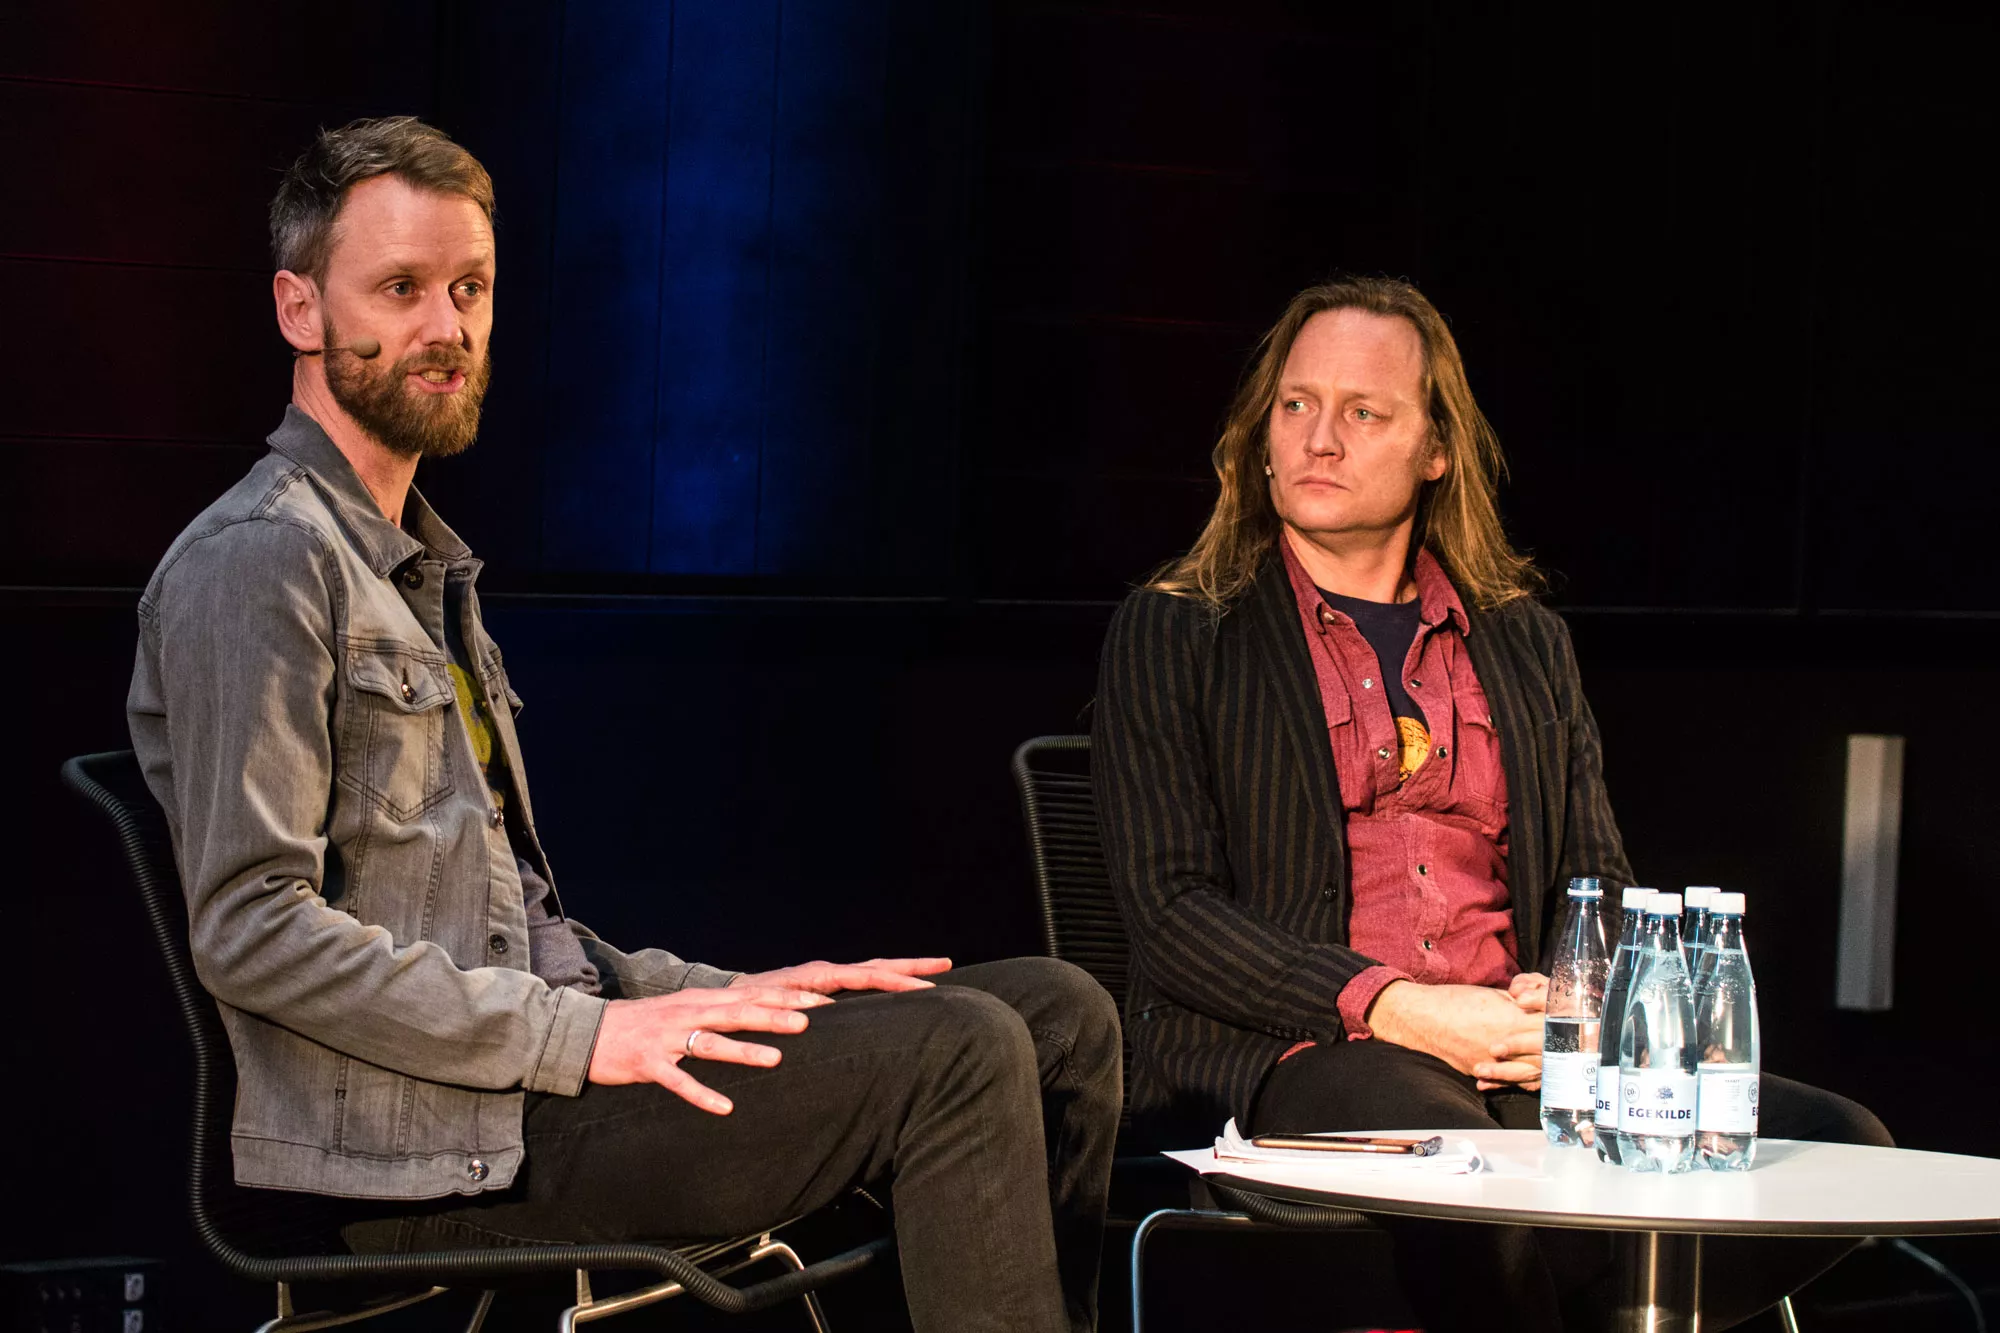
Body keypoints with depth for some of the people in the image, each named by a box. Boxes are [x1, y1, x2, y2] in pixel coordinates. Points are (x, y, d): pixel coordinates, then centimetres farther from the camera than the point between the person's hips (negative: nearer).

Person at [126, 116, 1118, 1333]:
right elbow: (253, 927, -18)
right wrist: (578, 1039, -19)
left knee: (1060, 1015, 0)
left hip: (523, 1061, 10)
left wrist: (719, 999, 9)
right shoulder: (257, 562, -9)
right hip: (427, 1140, -10)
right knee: (956, 1054, -20)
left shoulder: (422, 566, 23)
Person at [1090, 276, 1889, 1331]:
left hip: (1515, 1055, 5)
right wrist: (1391, 1008, -16)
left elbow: (1602, 891, 20)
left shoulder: (1525, 645, 22)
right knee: (1458, 1160, -42)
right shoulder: (1173, 637, 8)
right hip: (1278, 1055, -5)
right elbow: (1171, 911, -3)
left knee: (1835, 1145, -20)